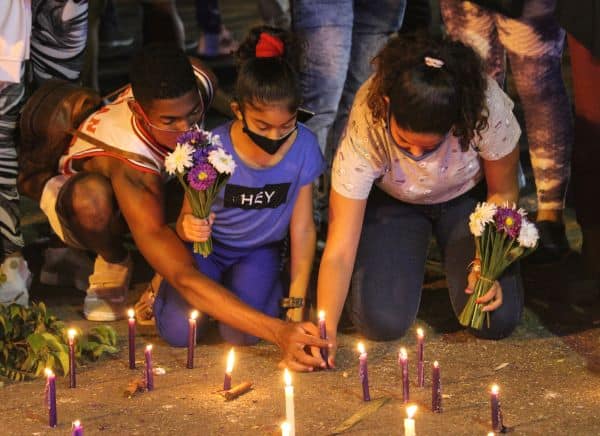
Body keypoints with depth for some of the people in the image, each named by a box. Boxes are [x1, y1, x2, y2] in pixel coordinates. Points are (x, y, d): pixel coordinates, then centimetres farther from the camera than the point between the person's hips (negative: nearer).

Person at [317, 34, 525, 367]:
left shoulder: (487, 107, -36)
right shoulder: (364, 130, -36)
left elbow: (503, 193, -14)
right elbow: (339, 251, -32)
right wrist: (326, 331, -43)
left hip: (469, 196, 1)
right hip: (391, 202, -1)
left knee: (496, 320, -15)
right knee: (382, 322, -20)